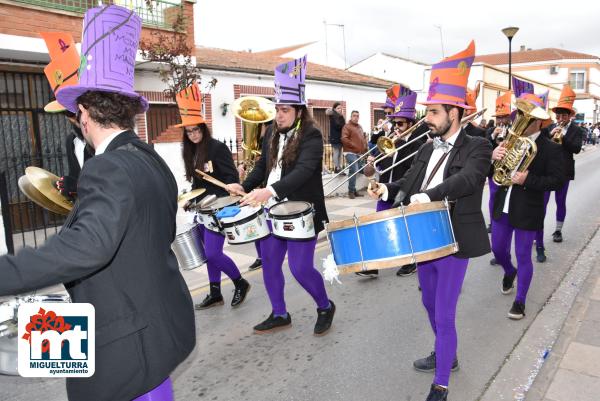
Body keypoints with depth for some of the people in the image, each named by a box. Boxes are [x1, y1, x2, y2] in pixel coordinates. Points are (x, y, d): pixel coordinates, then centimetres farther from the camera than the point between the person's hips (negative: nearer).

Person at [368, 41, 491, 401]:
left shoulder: (477, 147, -9)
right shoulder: (428, 149, 10)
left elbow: (468, 178, -29)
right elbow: (408, 183, 8)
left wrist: (429, 195, -42)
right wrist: (388, 189, -13)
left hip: (453, 241, -7)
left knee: (444, 314, -1)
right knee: (430, 304, 22)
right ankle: (445, 355, 46)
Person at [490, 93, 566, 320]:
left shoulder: (550, 149, -10)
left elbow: (557, 181, -14)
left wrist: (528, 179, -28)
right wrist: (493, 157, -22)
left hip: (527, 212, -4)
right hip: (502, 207, 5)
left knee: (523, 256, 6)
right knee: (498, 250, 17)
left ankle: (520, 300, 22)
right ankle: (509, 272, 50)